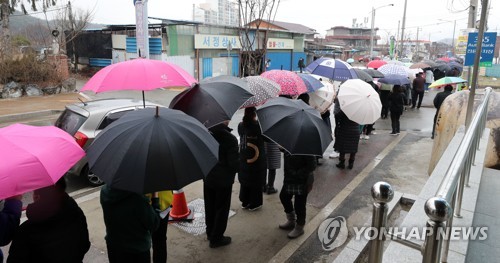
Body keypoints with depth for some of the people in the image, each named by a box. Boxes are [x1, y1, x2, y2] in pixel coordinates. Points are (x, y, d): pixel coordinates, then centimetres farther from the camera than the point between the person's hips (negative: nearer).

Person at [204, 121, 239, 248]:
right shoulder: (230, 139, -22)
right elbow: (234, 164, -20)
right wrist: (242, 162, -1)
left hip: (208, 178, 6)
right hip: (223, 180, -6)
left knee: (209, 207, 20)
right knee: (221, 209, 10)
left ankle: (210, 232, 38)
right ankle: (216, 238, 20)